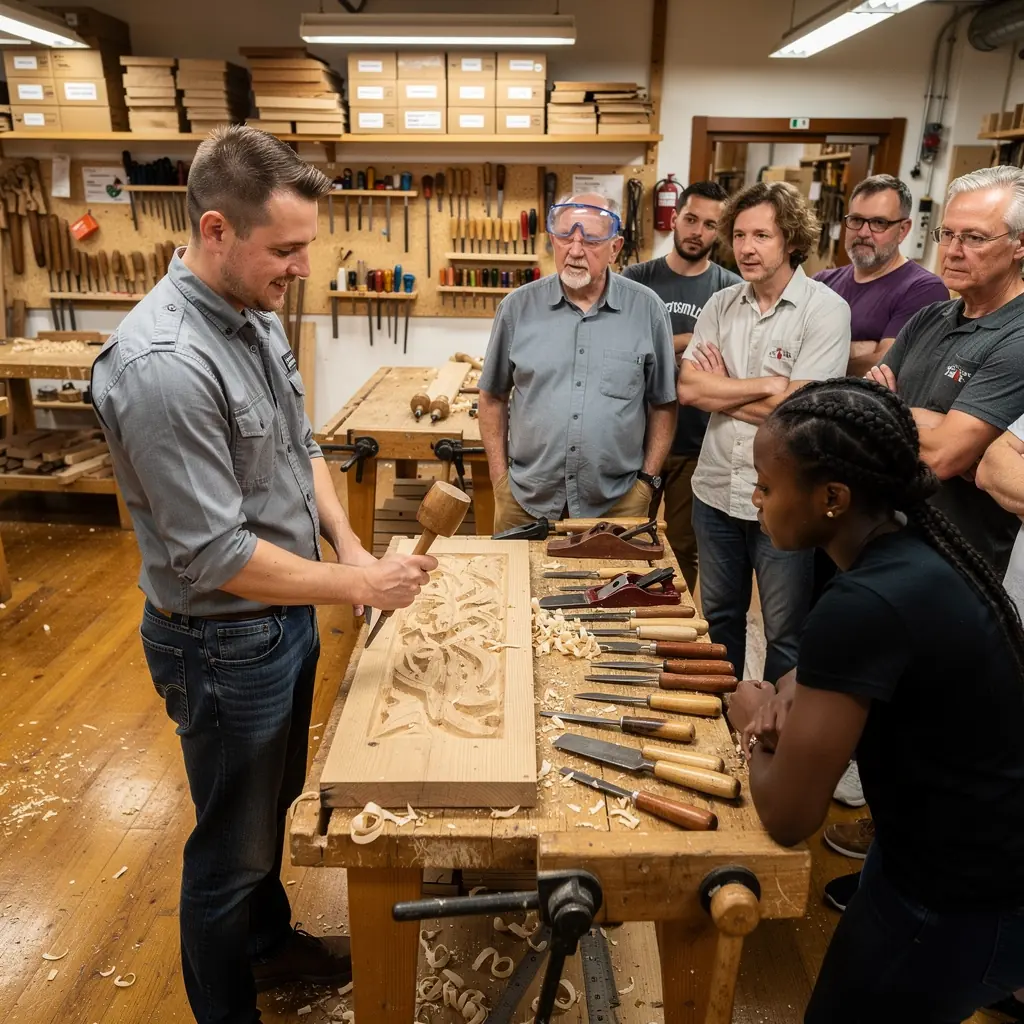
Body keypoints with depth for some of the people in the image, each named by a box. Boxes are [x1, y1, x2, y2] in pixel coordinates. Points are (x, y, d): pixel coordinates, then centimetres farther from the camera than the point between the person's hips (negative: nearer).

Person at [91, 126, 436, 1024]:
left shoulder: (258, 315, 0)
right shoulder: (164, 363, -29)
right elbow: (213, 555, -26)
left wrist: (345, 540, -3)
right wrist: (358, 587, -20)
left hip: (289, 611, 8)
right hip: (224, 642, -8)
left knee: (274, 804, 27)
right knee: (234, 844, 14)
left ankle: (269, 941, 53)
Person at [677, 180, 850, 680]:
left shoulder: (825, 309, -10)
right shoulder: (720, 305, 4)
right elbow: (688, 388, -7)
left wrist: (721, 389, -9)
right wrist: (766, 384, -15)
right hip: (716, 491, 5)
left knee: (786, 633, 11)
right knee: (719, 616, 21)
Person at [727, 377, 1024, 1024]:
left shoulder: (865, 606, -33)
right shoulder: (911, 547, -6)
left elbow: (787, 817, -27)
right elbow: (853, 664, 14)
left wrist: (751, 712, -9)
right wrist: (790, 692, -6)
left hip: (963, 903, -8)